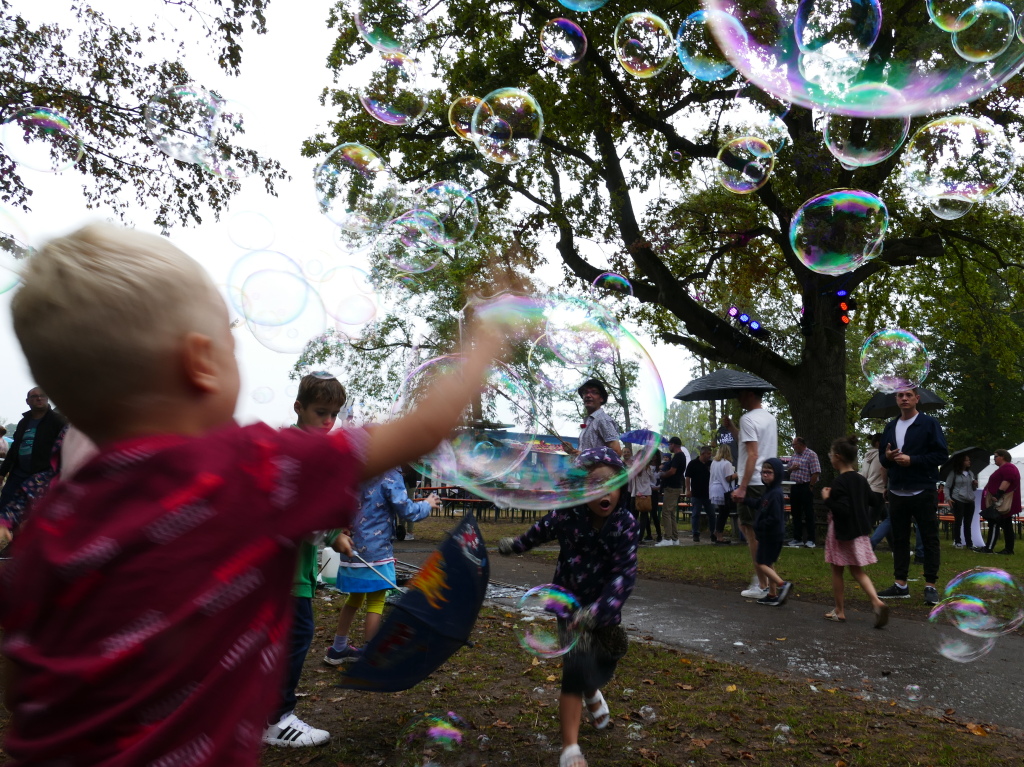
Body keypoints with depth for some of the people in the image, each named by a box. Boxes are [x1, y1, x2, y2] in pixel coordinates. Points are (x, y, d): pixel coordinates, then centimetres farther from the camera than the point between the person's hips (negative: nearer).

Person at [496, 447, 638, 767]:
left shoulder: (626, 523, -22)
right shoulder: (566, 516, -20)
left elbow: (624, 573, -29)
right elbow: (540, 531, 2)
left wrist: (598, 611, -43)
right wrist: (514, 545, 21)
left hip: (604, 607, 2)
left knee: (604, 659, 21)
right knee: (577, 666, -16)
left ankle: (592, 692, 58)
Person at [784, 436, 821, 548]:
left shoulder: (811, 455, -9)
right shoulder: (794, 455, 14)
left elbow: (816, 473, -15)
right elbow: (787, 469, 20)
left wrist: (811, 486, -16)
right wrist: (792, 468, -2)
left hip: (805, 487, -8)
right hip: (794, 487, 8)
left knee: (808, 514, -2)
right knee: (796, 514, 11)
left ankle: (810, 540, 2)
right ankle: (797, 538, 18)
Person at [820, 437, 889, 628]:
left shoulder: (839, 482, -20)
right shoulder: (861, 480, 5)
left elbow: (843, 509, -26)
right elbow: (870, 501, 15)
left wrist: (827, 499, -15)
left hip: (841, 532, -7)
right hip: (860, 531, 7)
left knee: (837, 570, 8)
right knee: (857, 570, 14)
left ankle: (839, 610, 16)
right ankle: (877, 602, -5)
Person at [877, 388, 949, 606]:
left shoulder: (929, 423, -3)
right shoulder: (890, 427, 14)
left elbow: (942, 454, -9)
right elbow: (882, 458, 19)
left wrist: (912, 460, -17)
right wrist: (887, 457, -4)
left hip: (923, 492, -5)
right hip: (897, 493, 6)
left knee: (930, 539, 1)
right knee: (899, 539, 9)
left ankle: (930, 586, 6)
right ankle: (900, 585, 15)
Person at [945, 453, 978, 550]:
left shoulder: (971, 473, 15)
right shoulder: (954, 473, -4)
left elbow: (973, 488, 24)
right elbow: (947, 487, -3)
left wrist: (975, 485, 2)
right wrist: (948, 498, -14)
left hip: (970, 501, 5)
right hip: (958, 500, -5)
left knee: (968, 523, 9)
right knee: (958, 522, -1)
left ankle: (969, 543, 14)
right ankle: (957, 542, 7)